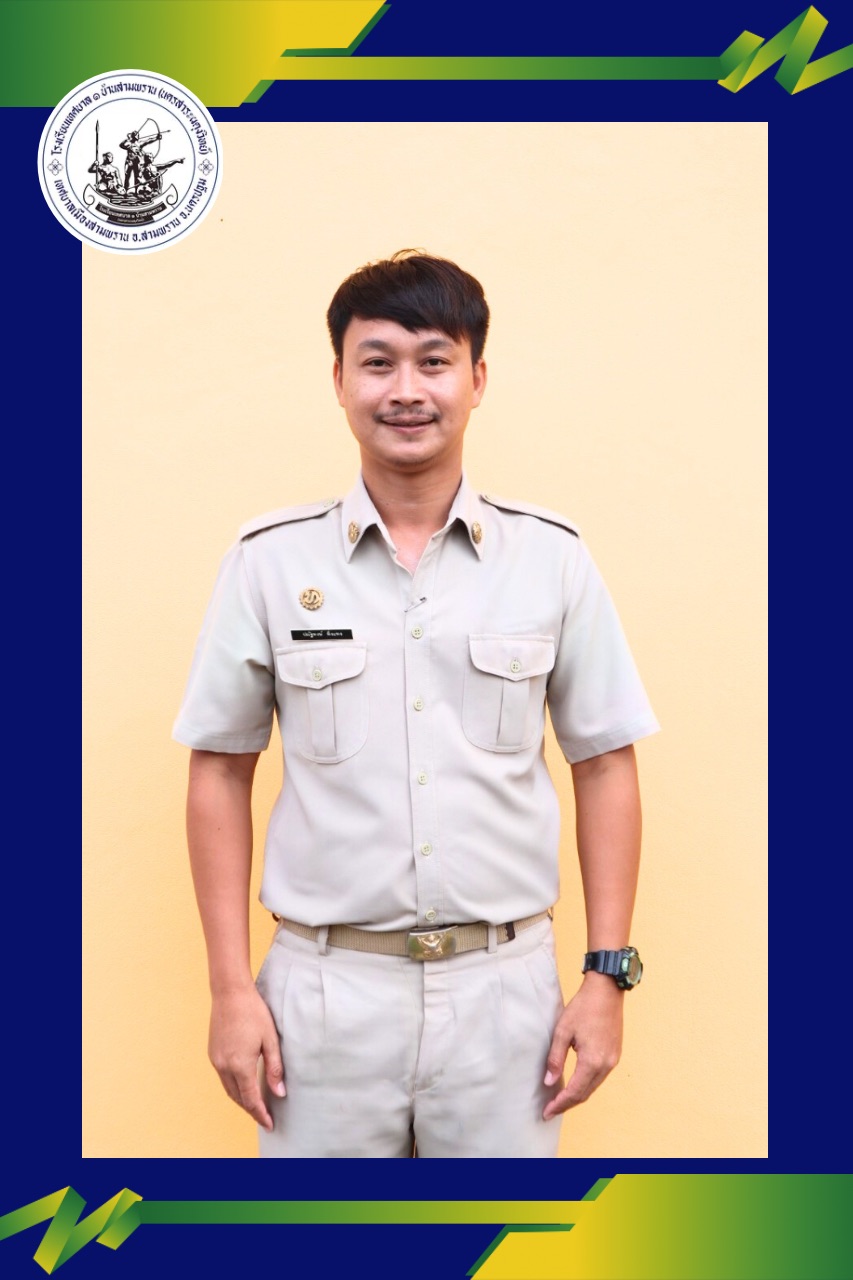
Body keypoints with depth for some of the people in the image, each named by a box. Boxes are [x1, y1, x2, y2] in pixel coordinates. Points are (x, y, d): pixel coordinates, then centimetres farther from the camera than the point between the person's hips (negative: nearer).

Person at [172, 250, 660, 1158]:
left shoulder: (554, 560, -1)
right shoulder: (271, 561, -2)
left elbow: (605, 767, 4)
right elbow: (220, 774, 2)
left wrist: (606, 973, 0)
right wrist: (230, 987, -1)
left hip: (505, 986, 1)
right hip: (325, 988, 0)